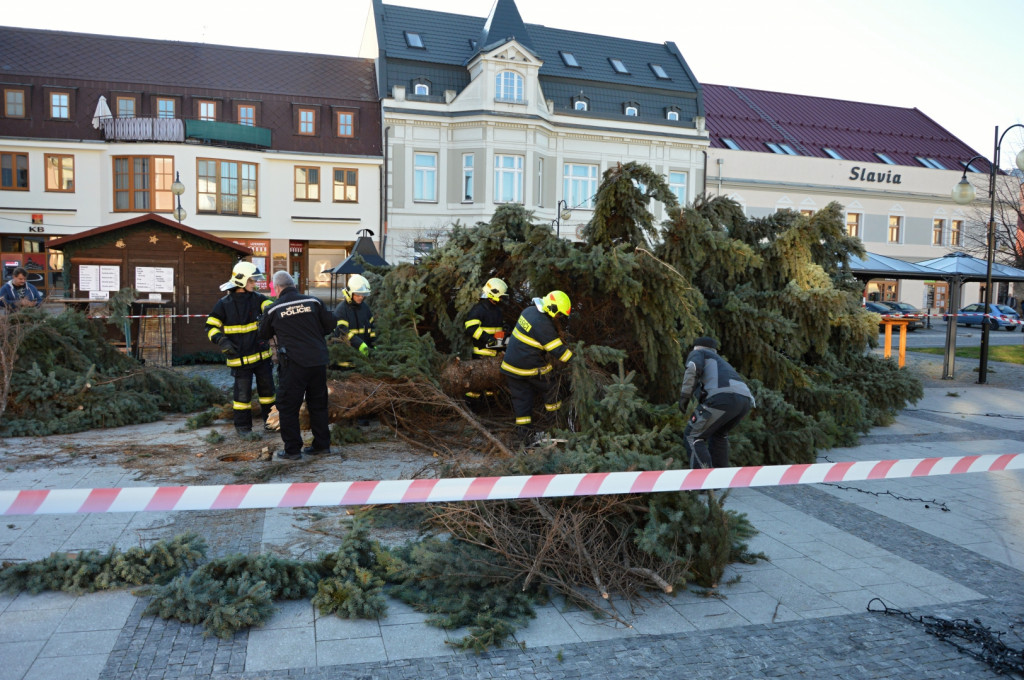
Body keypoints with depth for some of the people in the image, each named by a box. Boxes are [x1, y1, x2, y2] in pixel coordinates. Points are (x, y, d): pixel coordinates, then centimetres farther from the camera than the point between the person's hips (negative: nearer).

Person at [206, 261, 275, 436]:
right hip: (240, 358, -3)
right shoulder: (224, 304, -4)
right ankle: (242, 425, 17)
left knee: (267, 388, 12)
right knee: (243, 393, 1)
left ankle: (269, 419, 30)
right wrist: (222, 341, -18)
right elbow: (211, 327, -2)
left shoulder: (257, 298, 1)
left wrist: (271, 310, -42)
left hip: (262, 354, 3)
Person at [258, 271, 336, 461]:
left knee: (288, 406, 7)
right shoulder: (313, 302, 3)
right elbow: (330, 325, 7)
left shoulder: (273, 309, 0)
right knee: (318, 404, 15)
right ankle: (322, 445, 21)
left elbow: (263, 335, 14)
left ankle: (292, 450, 9)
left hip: (293, 363, -3)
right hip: (318, 360, 4)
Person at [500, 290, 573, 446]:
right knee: (550, 386, 15)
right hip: (528, 368, -8)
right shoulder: (543, 324, -23)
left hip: (510, 364, 8)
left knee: (521, 399, 11)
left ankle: (524, 433, 17)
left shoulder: (529, 310, 4)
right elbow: (557, 350, -19)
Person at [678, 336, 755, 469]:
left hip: (723, 398, -7)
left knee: (693, 436, 4)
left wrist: (684, 395, -5)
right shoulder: (722, 363, 43)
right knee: (719, 433, 32)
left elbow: (693, 368, -2)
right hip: (746, 400, 7)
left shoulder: (697, 353, 23)